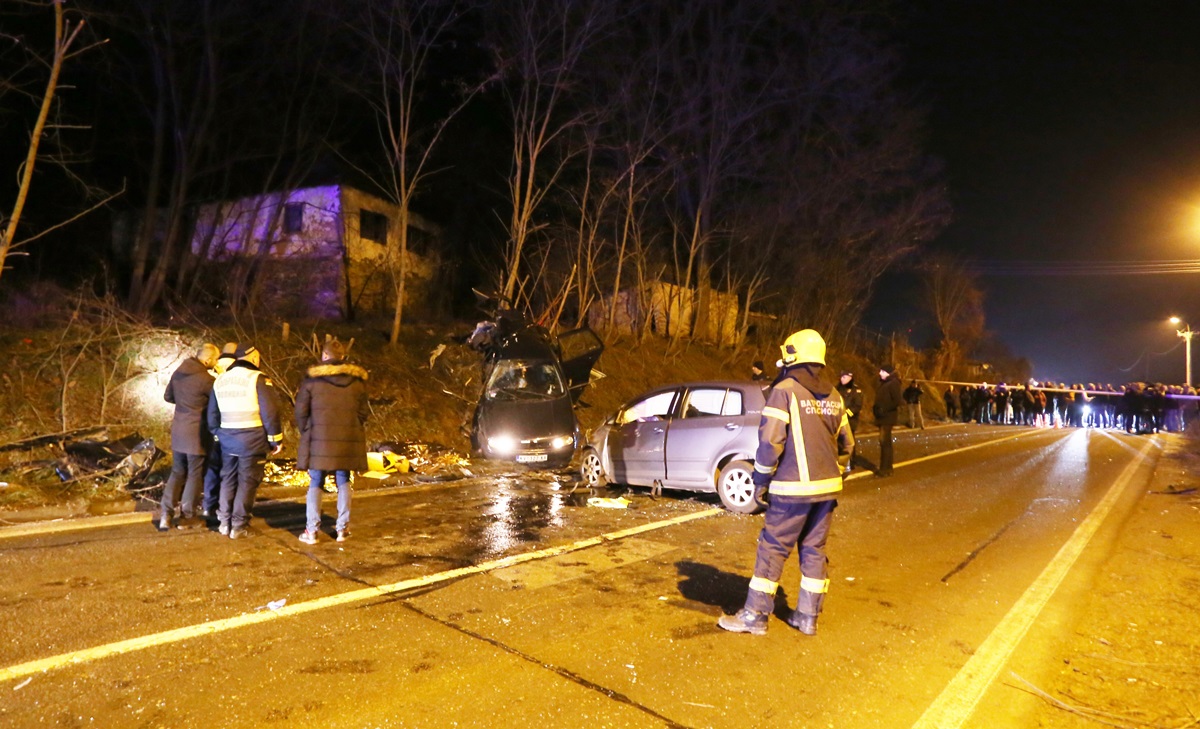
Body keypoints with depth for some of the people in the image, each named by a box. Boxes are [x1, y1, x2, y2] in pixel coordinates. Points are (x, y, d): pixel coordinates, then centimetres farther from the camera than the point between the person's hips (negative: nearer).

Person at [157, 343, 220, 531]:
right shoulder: (206, 379, -20)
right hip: (196, 433, -7)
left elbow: (168, 396, 16)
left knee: (177, 472, 17)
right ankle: (187, 517, 12)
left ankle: (165, 515, 12)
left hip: (178, 430, 7)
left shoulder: (178, 372, 3)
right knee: (195, 475, 6)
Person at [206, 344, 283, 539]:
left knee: (228, 480, 16)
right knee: (247, 482, 2)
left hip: (227, 440, 6)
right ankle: (238, 525, 5)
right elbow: (270, 413, -14)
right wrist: (276, 439, -7)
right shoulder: (258, 379, -11)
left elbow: (212, 415, 15)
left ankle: (224, 522, 22)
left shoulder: (220, 380, 10)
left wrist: (218, 435, 25)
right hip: (252, 440, -6)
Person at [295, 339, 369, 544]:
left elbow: (301, 410, -3)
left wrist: (306, 432, 11)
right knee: (343, 482, 12)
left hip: (319, 440, -2)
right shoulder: (357, 380, 2)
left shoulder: (312, 378, -5)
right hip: (348, 440, 2)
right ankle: (342, 528, 14)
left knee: (315, 484, 8)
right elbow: (364, 411, 4)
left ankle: (312, 530, 6)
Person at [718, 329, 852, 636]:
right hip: (827, 488, 7)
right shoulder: (833, 397, 9)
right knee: (814, 550, 13)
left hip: (793, 489, -6)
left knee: (772, 548, 1)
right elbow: (846, 443, 14)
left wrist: (761, 480, -5)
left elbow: (770, 441, -17)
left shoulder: (784, 391, -12)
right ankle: (808, 617, 21)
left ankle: (755, 616, 8)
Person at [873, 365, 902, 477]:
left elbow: (896, 401, -18)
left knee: (885, 441, -11)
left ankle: (885, 469, -9)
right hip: (882, 417, 9)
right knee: (884, 441, 12)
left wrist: (884, 409, -20)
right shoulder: (884, 383, 17)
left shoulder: (893, 383, -11)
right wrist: (875, 408, 6)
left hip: (888, 417, -9)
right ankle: (886, 467, 18)